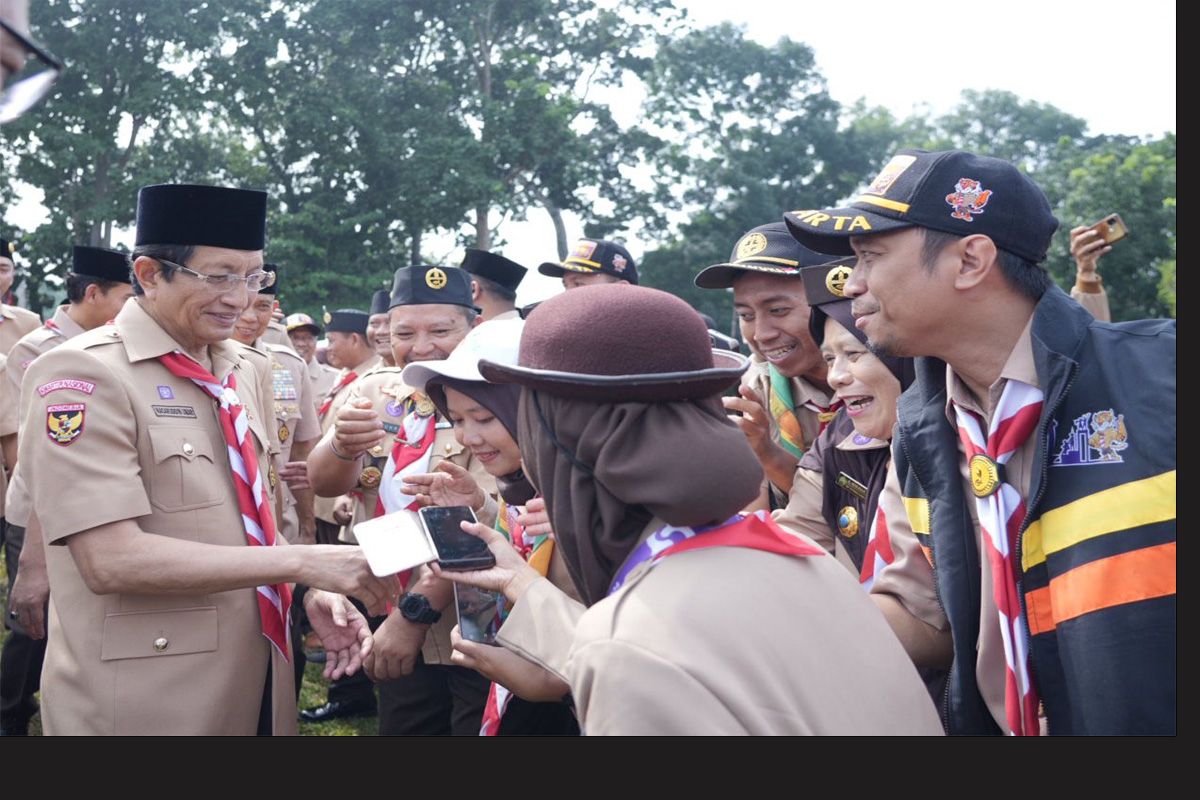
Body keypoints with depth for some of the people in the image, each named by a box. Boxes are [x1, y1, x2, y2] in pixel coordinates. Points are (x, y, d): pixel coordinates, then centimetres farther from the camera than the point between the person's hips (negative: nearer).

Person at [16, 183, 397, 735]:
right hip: (144, 699, -7)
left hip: (259, 685, 7)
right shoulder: (81, 375, -15)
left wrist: (311, 592, -3)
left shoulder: (249, 371, 9)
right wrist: (302, 562, -24)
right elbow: (113, 559, -23)